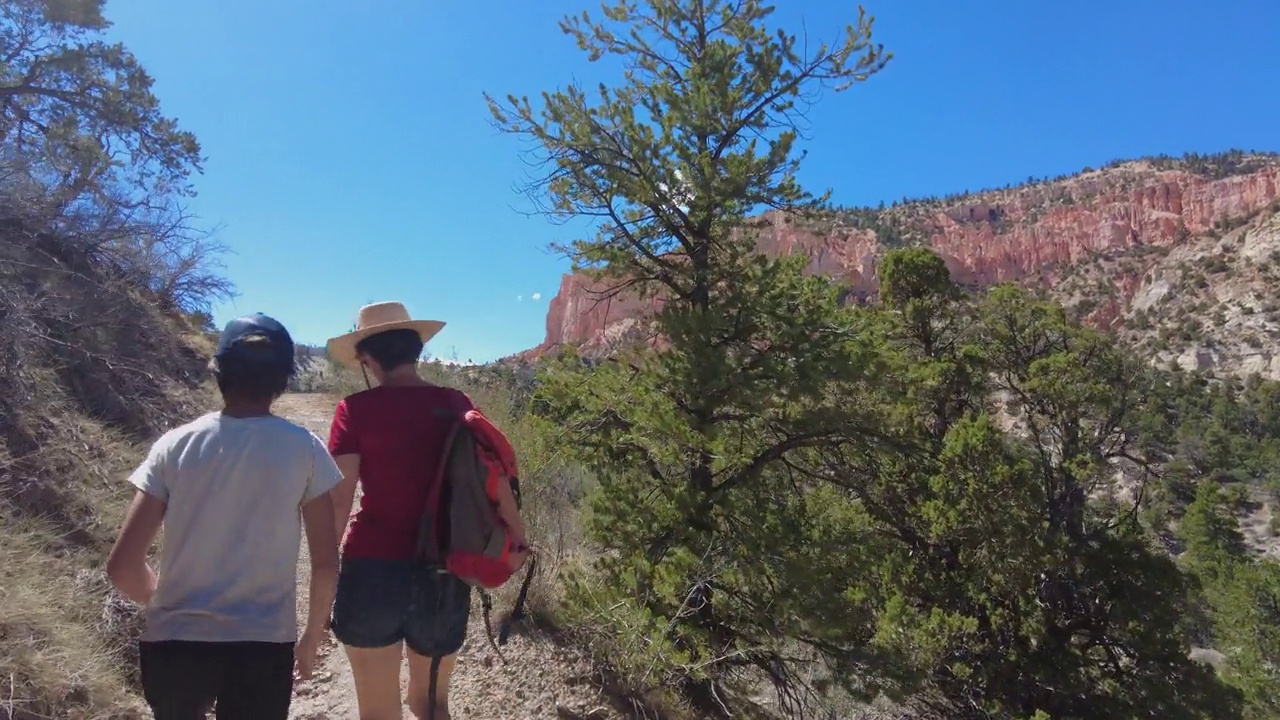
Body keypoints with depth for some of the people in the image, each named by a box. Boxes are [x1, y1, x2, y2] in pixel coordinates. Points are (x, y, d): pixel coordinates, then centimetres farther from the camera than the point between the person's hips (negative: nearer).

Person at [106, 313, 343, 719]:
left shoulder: (175, 446, -3)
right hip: (264, 648, -2)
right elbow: (326, 566, -5)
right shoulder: (304, 449, -7)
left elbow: (122, 567, -2)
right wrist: (311, 637, 11)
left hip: (173, 644, 2)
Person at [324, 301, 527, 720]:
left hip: (375, 570, -3)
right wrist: (518, 536, 14)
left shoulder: (357, 409, -7)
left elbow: (338, 501, -10)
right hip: (444, 577, 3)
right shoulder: (456, 404, 2)